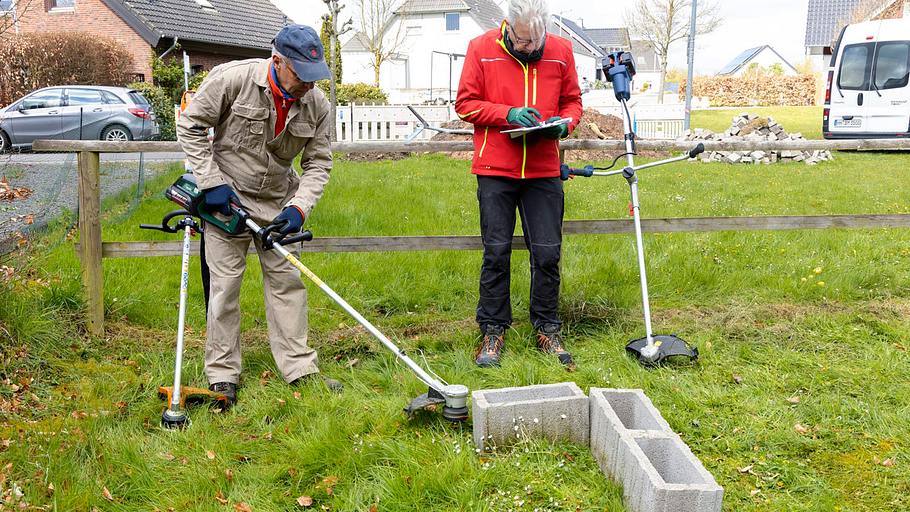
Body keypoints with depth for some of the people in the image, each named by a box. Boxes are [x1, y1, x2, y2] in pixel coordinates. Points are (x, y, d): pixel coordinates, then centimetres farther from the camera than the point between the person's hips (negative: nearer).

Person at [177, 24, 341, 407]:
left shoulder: (317, 104, -9)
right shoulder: (232, 78, -20)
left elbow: (318, 163, -2)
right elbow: (190, 125, -12)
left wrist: (299, 207, -17)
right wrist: (212, 182, -16)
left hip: (278, 204, 4)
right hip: (226, 198, -4)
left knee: (288, 281, 6)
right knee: (225, 283, -1)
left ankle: (300, 369, 14)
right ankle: (222, 374, 11)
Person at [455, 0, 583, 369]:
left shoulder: (561, 51, 3)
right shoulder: (481, 48, -3)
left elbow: (572, 101, 14)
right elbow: (465, 103, 0)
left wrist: (563, 124, -8)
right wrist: (508, 113, -13)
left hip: (544, 172, 2)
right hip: (495, 171, -2)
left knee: (547, 253, 4)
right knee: (496, 252, 2)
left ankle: (547, 330, 19)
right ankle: (492, 331, 15)